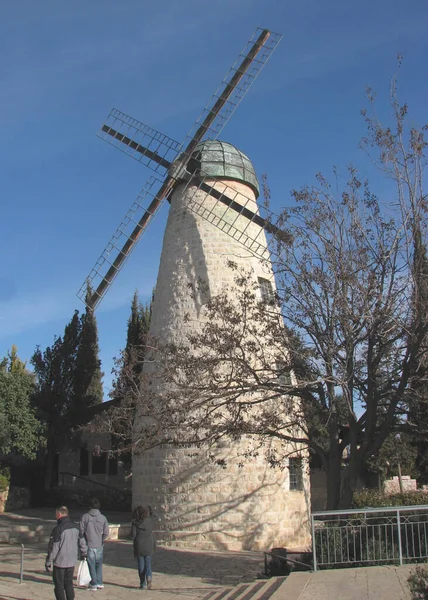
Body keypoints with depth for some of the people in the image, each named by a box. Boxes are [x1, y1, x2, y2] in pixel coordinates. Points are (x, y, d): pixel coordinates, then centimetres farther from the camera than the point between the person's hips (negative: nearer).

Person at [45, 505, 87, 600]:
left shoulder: (58, 529, -17)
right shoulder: (76, 527, 3)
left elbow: (53, 548, -15)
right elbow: (82, 542, 12)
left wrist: (48, 563, -7)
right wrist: (84, 553, 26)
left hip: (60, 562, -6)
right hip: (72, 561, 6)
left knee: (59, 585, 7)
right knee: (69, 583, 18)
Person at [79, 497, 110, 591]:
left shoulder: (85, 517, -8)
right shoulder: (103, 518, -5)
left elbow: (81, 531, -7)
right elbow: (106, 533, -4)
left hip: (89, 545, -2)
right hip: (99, 546, 2)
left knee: (91, 565, 8)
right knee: (99, 564, 17)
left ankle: (94, 584, 12)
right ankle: (99, 583, 18)